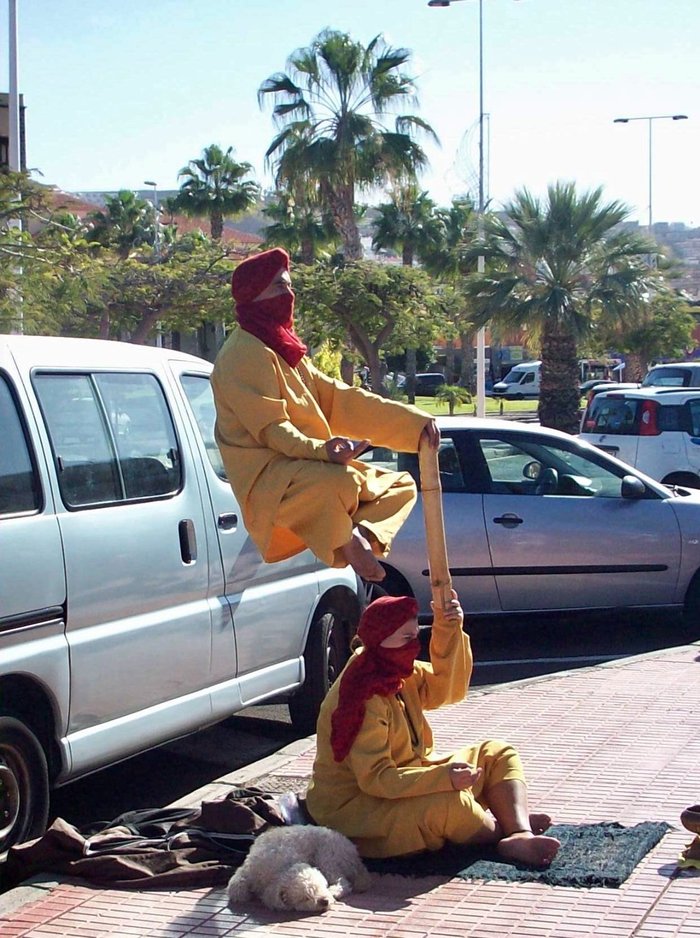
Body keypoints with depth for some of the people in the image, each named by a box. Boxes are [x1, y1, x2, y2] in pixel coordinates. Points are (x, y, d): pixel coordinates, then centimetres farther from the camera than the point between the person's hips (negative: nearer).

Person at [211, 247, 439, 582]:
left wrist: (413, 421, 5)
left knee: (401, 485, 12)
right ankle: (343, 540, -13)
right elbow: (269, 427, -19)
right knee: (342, 481, -39)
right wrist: (321, 450, -36)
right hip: (268, 478, -10)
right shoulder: (244, 353, -10)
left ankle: (361, 533, -12)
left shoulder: (286, 351, 20)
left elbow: (339, 398, 14)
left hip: (304, 468, 10)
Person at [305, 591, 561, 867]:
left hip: (404, 780, 11)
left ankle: (520, 836, -21)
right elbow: (374, 777, -30)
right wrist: (444, 777, -37)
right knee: (449, 804, -36)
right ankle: (509, 832, -6)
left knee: (497, 754, 4)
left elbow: (447, 689, 6)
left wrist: (448, 631, -9)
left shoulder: (396, 673, 2)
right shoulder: (364, 699, -26)